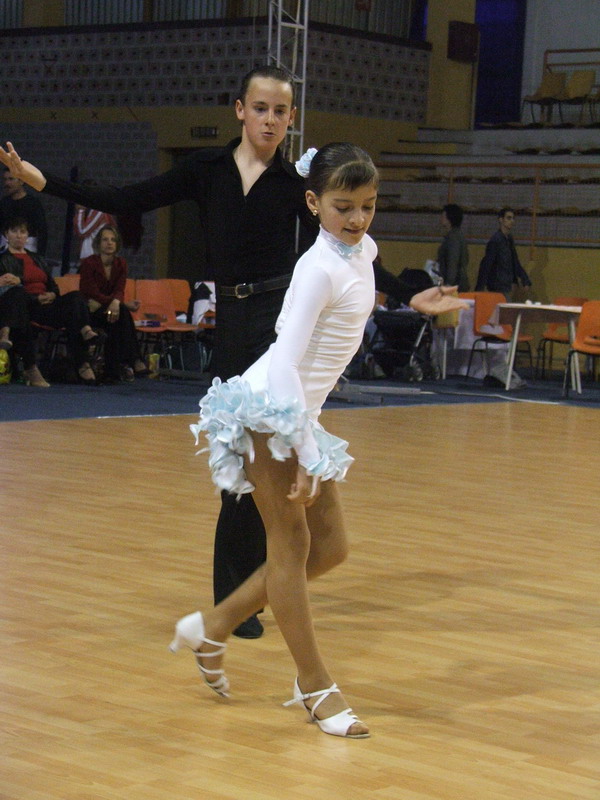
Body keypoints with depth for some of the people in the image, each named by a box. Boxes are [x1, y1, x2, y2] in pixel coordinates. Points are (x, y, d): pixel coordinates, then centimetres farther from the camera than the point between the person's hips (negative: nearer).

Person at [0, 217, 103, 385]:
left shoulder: (36, 259, 29)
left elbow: (53, 285, 25)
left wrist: (52, 295, -1)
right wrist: (37, 299, -14)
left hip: (48, 302, 6)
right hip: (28, 308, -6)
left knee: (76, 298, -28)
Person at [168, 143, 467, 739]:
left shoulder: (363, 252, 7)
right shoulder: (320, 268, -18)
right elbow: (285, 361, -22)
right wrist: (306, 454, -23)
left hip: (300, 415, 9)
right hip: (271, 411, -9)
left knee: (329, 547, 10)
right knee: (291, 546, -2)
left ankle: (213, 627, 22)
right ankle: (314, 685, 7)